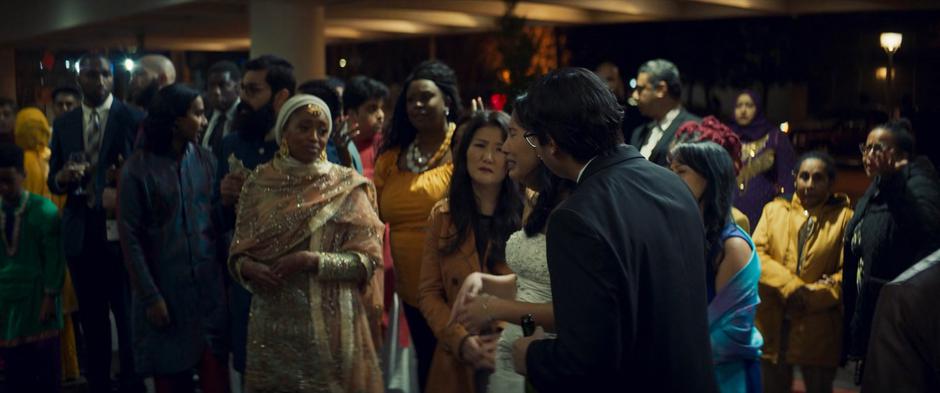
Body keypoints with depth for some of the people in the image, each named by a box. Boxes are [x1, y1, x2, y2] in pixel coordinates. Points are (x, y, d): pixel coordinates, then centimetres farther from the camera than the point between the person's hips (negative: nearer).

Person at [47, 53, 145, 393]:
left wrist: (123, 194, -19)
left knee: (129, 317, 2)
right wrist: (62, 177, -11)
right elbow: (53, 182, 10)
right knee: (92, 320, 13)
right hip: (80, 234, 4)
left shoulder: (133, 119, -4)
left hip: (120, 231, -4)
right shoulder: (63, 124, 10)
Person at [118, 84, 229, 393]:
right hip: (165, 289, -2)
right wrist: (150, 296, -8)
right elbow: (130, 238, -5)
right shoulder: (138, 168, -5)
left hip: (209, 286, 2)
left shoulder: (205, 159, 5)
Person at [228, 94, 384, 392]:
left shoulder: (348, 186, -4)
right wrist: (247, 267, -14)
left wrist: (312, 261, -19)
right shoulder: (260, 182, 2)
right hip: (273, 324, 2)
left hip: (331, 325, -2)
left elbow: (369, 259, -8)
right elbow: (238, 250, 8)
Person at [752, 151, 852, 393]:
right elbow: (756, 253, -4)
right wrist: (789, 287, -17)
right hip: (773, 325, 2)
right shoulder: (773, 210, 9)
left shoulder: (844, 217, 2)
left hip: (819, 330, -2)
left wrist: (813, 295, -19)